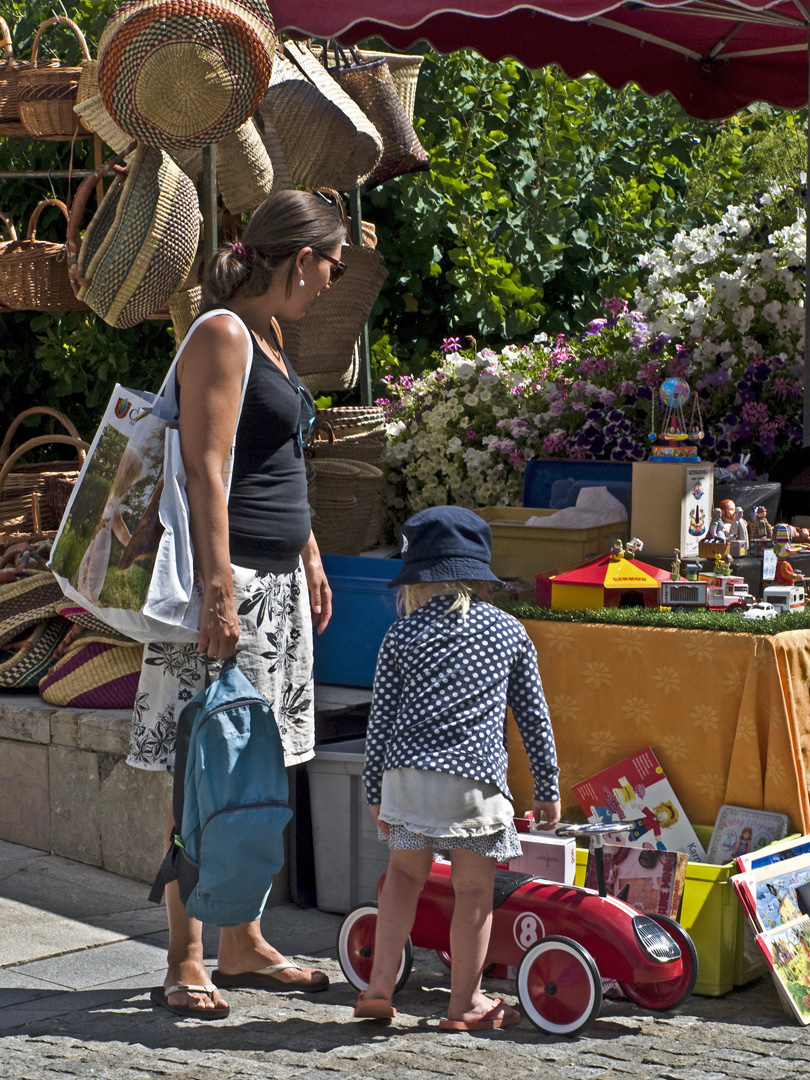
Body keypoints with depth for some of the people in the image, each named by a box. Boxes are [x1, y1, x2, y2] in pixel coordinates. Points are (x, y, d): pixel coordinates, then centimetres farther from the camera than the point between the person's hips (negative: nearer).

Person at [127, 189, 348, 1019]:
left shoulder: (266, 336, 18)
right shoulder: (221, 334, -11)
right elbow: (205, 470, -18)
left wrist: (310, 558, 25)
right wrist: (219, 591, -22)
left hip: (278, 581, 10)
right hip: (229, 577, -10)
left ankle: (243, 945, 22)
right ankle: (185, 964, 0)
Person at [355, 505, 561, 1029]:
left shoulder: (402, 635, 7)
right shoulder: (508, 631, 9)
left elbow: (381, 718, 7)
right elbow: (534, 715, 11)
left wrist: (375, 790, 16)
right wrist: (548, 788, 17)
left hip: (408, 772, 2)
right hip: (476, 776, -1)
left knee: (405, 872, 19)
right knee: (474, 889, 9)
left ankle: (380, 987, 17)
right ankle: (466, 1003, 16)